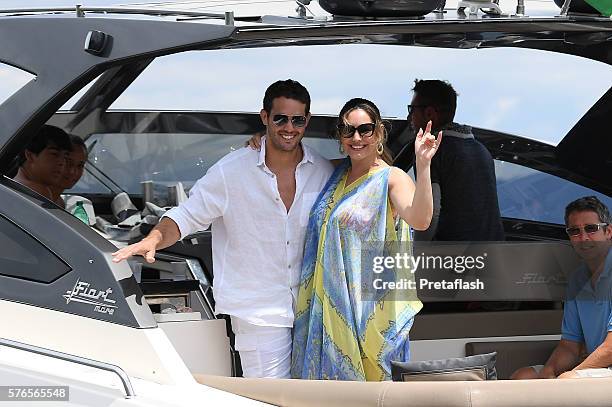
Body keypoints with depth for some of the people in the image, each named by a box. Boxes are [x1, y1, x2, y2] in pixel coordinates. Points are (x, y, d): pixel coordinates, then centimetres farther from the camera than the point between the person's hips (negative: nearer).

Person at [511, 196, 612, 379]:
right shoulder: (577, 281, 16)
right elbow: (569, 346, 16)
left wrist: (573, 373, -17)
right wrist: (547, 372, -5)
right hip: (594, 367, 9)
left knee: (567, 381, -34)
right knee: (521, 376, 0)